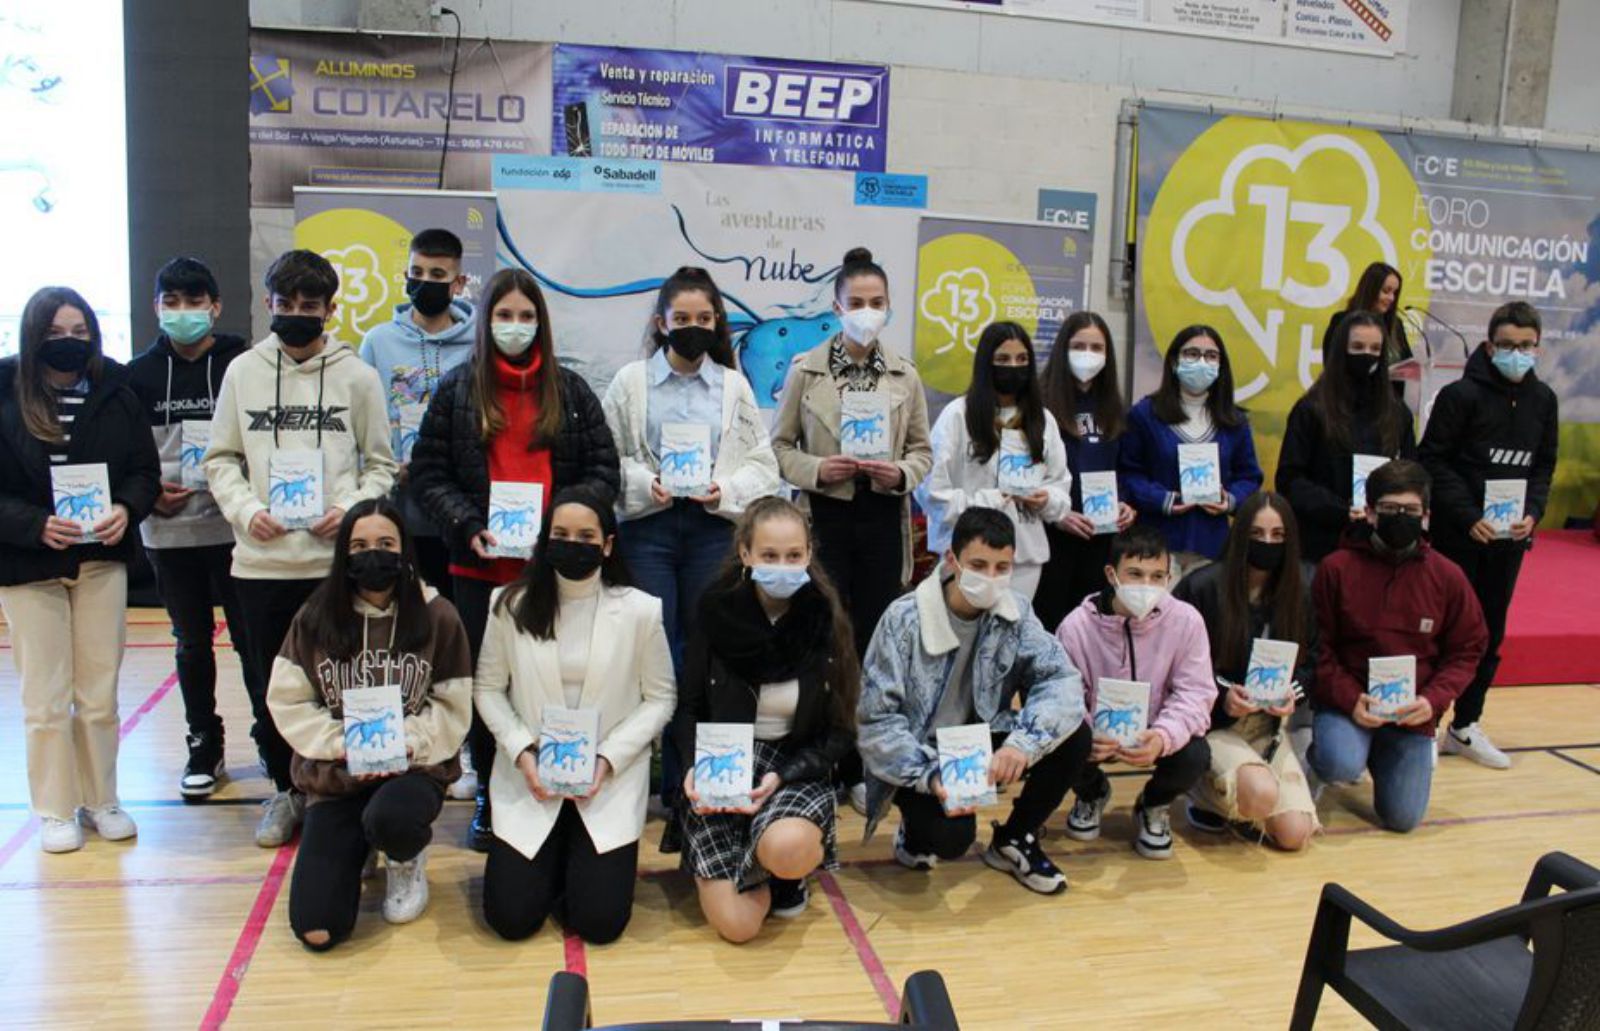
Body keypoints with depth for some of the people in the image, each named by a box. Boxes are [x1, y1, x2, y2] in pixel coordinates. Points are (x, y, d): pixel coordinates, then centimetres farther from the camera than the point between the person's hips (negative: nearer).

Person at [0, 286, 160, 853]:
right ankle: (55, 810, 21)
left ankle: (101, 800, 24)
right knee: (46, 698, 6)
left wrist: (126, 509, -17)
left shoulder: (115, 394, 0)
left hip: (102, 560, 2)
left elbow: (145, 469, 2)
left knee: (100, 693, 9)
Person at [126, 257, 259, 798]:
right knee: (192, 643, 13)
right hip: (170, 532, 3)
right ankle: (204, 748, 27)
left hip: (235, 527, -3)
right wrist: (149, 494, -6)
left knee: (251, 637, 2)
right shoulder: (140, 373, 5)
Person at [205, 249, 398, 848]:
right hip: (260, 559, 2)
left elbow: (380, 465, 6)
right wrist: (245, 509, -7)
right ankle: (286, 789, 28)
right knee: (269, 685, 11)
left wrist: (351, 509, -12)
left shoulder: (357, 376, 3)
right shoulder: (243, 372, 7)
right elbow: (221, 458, 10)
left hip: (336, 558, -2)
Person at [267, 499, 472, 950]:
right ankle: (359, 847, 27)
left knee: (389, 820, -40)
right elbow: (288, 700, -1)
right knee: (316, 930, -9)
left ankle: (408, 860, 2)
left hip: (414, 766, -1)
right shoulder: (315, 616, -3)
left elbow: (452, 707, -3)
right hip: (334, 775, 2)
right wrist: (342, 746, -14)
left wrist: (405, 743, -19)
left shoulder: (437, 616, -6)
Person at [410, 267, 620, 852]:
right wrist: (468, 525, -12)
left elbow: (604, 470, 5)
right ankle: (490, 798, 21)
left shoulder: (570, 391, 9)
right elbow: (428, 474, 4)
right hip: (480, 566, 0)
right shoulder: (456, 390, 7)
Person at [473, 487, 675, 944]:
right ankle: (553, 862, 27)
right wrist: (521, 752, -10)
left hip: (610, 780, -1)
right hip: (529, 776, 1)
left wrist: (608, 759, -12)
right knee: (511, 918, -6)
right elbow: (487, 688, 5)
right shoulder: (513, 604, -2)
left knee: (600, 922, -8)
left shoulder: (640, 610, -6)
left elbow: (660, 697, -1)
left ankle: (581, 863, 25)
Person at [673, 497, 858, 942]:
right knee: (736, 924, -16)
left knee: (788, 848, -35)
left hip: (797, 770, 0)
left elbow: (840, 733, -1)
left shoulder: (826, 623, -5)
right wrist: (695, 766, -14)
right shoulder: (717, 614, -4)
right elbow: (688, 709, 6)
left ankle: (783, 873, 4)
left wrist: (782, 777, -16)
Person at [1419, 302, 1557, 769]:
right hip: (1456, 535, -5)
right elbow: (1433, 462, -12)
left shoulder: (1543, 399, 7)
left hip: (1509, 538, 6)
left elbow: (1543, 467, 13)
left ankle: (1465, 725, 25)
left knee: (1490, 632, 12)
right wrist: (1469, 517, -19)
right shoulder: (1461, 394, -10)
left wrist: (1533, 511, -5)